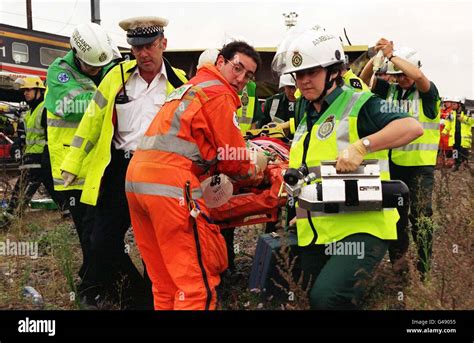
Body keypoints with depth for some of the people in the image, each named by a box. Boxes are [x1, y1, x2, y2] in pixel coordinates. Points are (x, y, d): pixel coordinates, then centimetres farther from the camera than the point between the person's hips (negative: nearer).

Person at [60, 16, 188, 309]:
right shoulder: (118, 75, 3)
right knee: (104, 241, 4)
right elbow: (93, 121, 6)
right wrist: (73, 164, 5)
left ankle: (152, 298, 31)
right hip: (119, 169, 2)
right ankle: (135, 291, 27)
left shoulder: (179, 83, -1)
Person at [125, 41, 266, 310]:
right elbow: (232, 160, 1)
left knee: (165, 281, 15)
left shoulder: (190, 87, 28)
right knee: (199, 279, -5)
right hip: (171, 185, -9)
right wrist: (254, 167, 20)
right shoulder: (220, 94, -1)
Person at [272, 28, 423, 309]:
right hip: (314, 235, 8)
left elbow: (412, 127, -21)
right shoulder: (308, 118, 18)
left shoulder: (358, 104, -6)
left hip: (360, 228, -8)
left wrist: (361, 146, -30)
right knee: (315, 298, 16)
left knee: (326, 297, -29)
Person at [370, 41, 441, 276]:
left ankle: (423, 267, 3)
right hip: (394, 161, 5)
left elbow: (417, 75, -28)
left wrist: (391, 55, -22)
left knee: (420, 216, -6)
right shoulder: (389, 90, 6)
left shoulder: (427, 91, -7)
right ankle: (396, 259, 31)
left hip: (421, 164, -5)